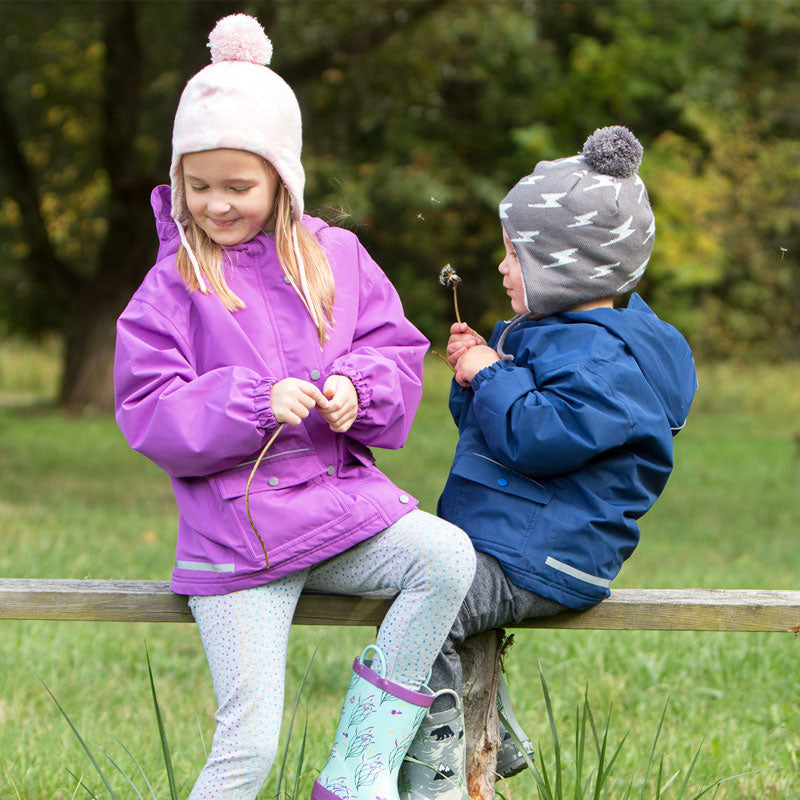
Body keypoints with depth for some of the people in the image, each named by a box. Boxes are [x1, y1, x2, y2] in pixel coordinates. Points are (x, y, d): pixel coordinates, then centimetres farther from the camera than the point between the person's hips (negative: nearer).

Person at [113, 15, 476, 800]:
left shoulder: (335, 259, 7)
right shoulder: (172, 287, -2)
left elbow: (398, 355, 9)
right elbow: (149, 416, -6)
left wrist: (358, 390, -14)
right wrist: (254, 404, -20)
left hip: (342, 500, 3)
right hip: (235, 534, -3)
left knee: (447, 554, -25)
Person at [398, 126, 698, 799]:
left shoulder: (601, 357, -17)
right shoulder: (553, 337, 18)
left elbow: (538, 438, -30)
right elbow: (495, 427, 28)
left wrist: (492, 376, -16)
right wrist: (475, 375, 9)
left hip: (540, 562, -12)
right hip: (496, 541, 12)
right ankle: (496, 741, 30)